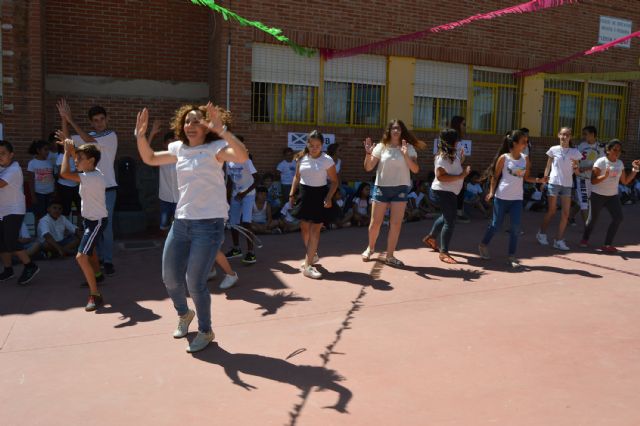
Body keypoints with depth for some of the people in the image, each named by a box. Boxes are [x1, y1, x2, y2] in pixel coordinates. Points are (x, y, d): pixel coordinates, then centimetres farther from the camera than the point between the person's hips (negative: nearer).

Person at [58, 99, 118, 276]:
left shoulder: (111, 136, -8)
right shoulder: (89, 136, 10)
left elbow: (90, 141, -21)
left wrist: (71, 120, -19)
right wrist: (64, 118, -7)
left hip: (107, 187, -5)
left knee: (106, 225, -5)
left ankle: (108, 260, 2)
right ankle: (98, 257, 21)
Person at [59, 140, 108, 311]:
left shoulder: (93, 178, -30)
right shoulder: (91, 172, -2)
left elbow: (64, 173, -36)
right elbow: (80, 161, 21)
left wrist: (67, 152, -24)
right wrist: (71, 149, 7)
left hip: (96, 221, -11)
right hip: (90, 219, 11)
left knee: (81, 257, -19)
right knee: (90, 249, 31)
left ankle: (95, 296, -15)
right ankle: (96, 276, 57)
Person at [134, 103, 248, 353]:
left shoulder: (215, 148, -8)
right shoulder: (179, 148, 10)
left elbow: (243, 156, -27)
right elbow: (149, 159, 22)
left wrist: (221, 130, -35)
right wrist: (140, 135, 6)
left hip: (209, 224, -6)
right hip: (181, 222, 7)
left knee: (195, 282, -6)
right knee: (170, 278, 12)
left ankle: (205, 331, 19)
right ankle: (184, 314, 43)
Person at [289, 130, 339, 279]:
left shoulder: (327, 160, -9)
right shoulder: (302, 158, 3)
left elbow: (334, 181, -6)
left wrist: (329, 197, -18)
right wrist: (292, 194, 9)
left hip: (319, 195, -4)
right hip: (304, 194, 4)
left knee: (315, 230, -6)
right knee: (304, 228, 11)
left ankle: (307, 265, -6)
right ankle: (312, 255, 34)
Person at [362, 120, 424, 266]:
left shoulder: (409, 148, 0)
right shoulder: (381, 147, -1)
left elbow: (415, 170, -9)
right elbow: (368, 168, -3)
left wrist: (405, 155, -21)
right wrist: (368, 153, -20)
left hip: (400, 189, 0)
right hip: (381, 188, 0)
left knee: (396, 224, 1)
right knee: (375, 222, 5)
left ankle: (390, 256, 10)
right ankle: (370, 248, 30)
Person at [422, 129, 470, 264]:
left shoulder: (453, 154, 6)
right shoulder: (442, 157, -22)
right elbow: (440, 177, -29)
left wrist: (461, 161, 2)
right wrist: (461, 175, -29)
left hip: (449, 193, 10)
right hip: (443, 193, -10)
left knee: (447, 217, 27)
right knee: (450, 222, -6)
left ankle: (430, 238, 44)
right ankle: (444, 252, 2)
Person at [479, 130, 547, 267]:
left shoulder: (525, 159, 4)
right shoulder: (504, 158, -8)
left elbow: (526, 177, 9)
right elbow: (495, 176, -1)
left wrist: (538, 180, -8)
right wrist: (491, 192, -8)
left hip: (517, 198, 3)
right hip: (502, 197, -3)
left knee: (515, 227, -2)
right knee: (496, 224, 6)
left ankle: (512, 255, 7)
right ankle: (483, 245, 29)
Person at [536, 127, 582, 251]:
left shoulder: (574, 152, 4)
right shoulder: (553, 150, 1)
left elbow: (577, 170, 7)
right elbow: (548, 167, 7)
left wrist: (576, 168, -15)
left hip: (567, 185, 2)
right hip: (554, 183, -2)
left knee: (565, 214, -2)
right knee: (552, 211, 4)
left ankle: (559, 240, 6)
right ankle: (541, 233, 24)